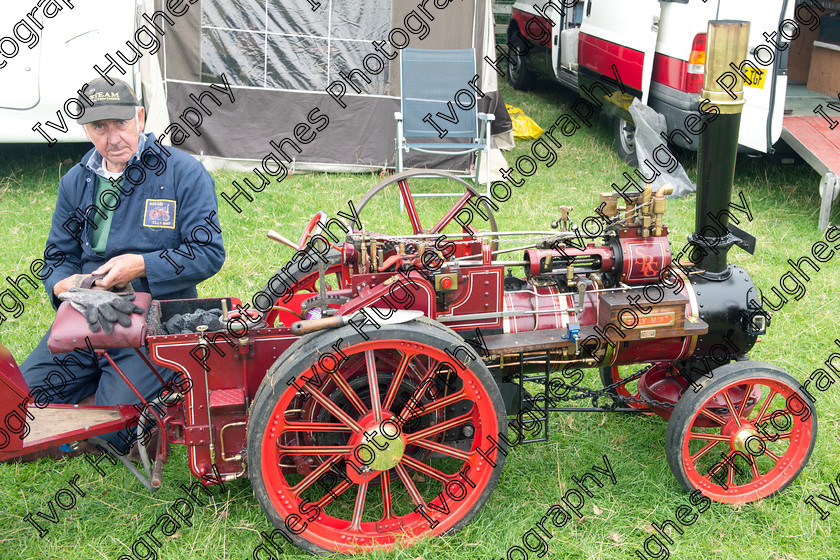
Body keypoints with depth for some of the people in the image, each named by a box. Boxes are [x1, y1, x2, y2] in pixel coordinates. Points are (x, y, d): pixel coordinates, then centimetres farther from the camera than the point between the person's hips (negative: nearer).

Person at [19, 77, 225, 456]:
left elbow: (209, 253, -8)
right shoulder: (76, 181, 12)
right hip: (86, 318, 5)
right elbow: (59, 252, 19)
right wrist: (63, 284, -5)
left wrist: (142, 265, -19)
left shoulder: (184, 173, -4)